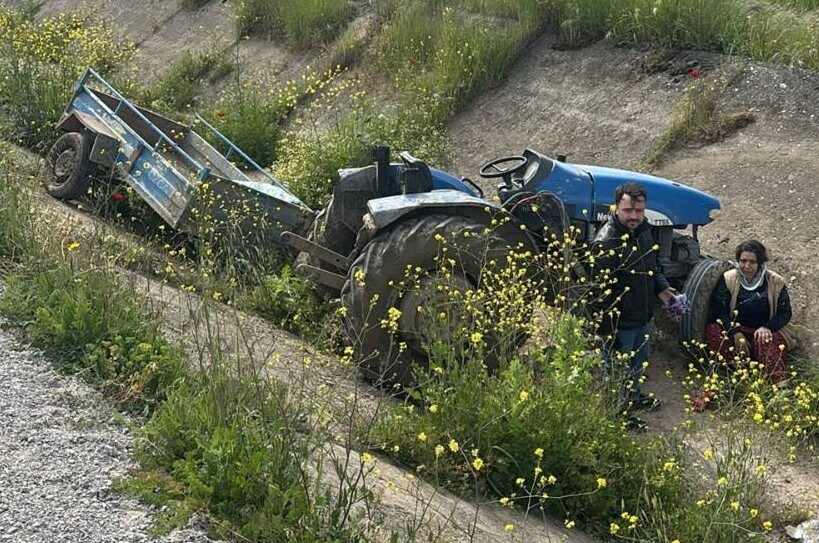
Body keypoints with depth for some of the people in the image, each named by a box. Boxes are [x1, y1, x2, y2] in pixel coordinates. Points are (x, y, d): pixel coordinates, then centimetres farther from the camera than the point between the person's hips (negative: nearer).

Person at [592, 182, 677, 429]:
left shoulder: (644, 230, -2)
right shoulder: (605, 244, -29)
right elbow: (601, 291, -26)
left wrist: (661, 287, 3)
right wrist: (608, 331, -24)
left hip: (644, 317, 8)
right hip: (620, 324, -8)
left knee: (640, 362, 29)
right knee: (618, 370, 12)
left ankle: (635, 396, 53)